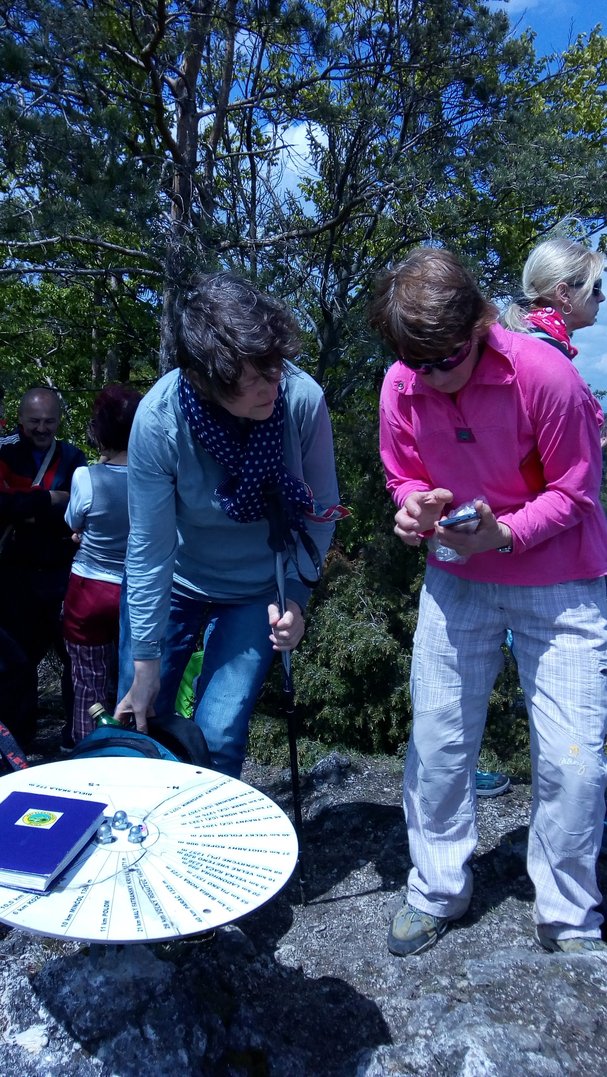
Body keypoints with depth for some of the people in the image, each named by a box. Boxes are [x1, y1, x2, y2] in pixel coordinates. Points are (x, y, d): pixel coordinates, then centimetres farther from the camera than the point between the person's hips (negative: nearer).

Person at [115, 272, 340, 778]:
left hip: (257, 589, 0)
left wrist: (296, 594, -22)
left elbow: (321, 508, -12)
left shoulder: (302, 397, -26)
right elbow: (150, 547, -20)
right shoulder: (159, 418, -27)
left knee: (217, 738, -5)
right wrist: (146, 662, -14)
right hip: (171, 582, 0)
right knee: (136, 729, 10)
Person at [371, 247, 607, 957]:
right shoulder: (401, 387, -8)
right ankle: (437, 891, 30)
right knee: (436, 738, 6)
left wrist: (503, 534, -27)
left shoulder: (545, 376, -20)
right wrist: (416, 506, -16)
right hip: (457, 577, 3)